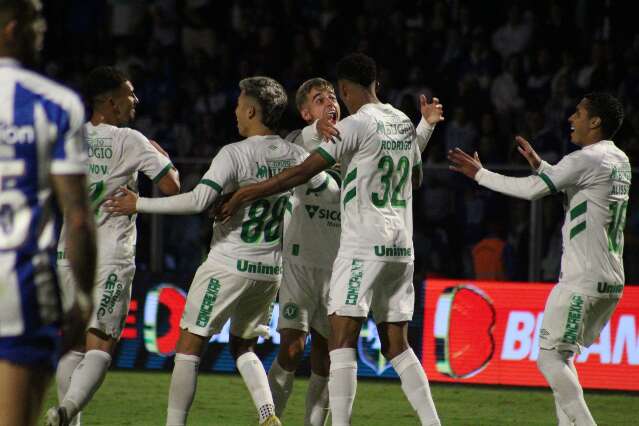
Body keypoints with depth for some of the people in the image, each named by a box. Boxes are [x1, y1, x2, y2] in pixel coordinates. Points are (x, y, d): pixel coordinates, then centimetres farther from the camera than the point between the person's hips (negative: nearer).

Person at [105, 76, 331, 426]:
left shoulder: (234, 154, -15)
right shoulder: (295, 156, 2)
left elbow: (198, 201, -24)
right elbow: (332, 191, 14)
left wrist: (139, 204, -16)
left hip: (229, 264, -6)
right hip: (270, 269, 6)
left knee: (189, 346, 2)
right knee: (243, 347, 21)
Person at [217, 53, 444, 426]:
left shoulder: (357, 124, -9)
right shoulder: (405, 123, 13)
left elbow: (301, 173, -13)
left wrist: (245, 195, -7)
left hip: (364, 245, -8)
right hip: (401, 248, 8)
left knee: (342, 337, -10)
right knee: (396, 345, 12)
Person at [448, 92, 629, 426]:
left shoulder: (586, 160, -13)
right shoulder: (620, 161, 15)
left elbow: (531, 189, -14)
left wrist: (479, 174, -4)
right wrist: (539, 165, 31)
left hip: (582, 282, -9)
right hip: (612, 281, 9)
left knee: (549, 356, -6)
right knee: (562, 355, 16)